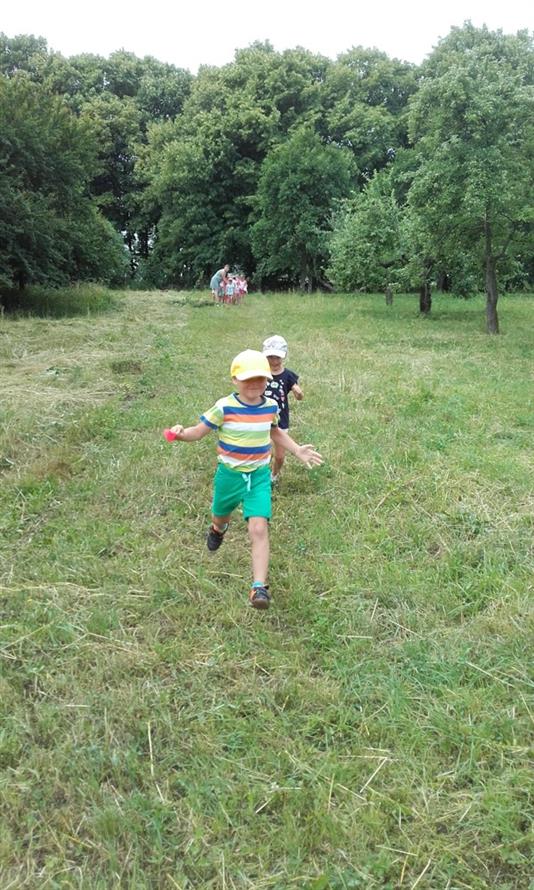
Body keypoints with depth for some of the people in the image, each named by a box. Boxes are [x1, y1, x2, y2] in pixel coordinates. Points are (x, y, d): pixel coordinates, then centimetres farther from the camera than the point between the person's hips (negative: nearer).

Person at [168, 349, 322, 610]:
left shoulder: (271, 406, -4)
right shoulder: (224, 407, -18)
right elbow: (198, 432, -15)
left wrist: (297, 450, 12)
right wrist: (181, 434, -37)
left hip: (259, 476, 1)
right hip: (229, 474, -1)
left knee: (259, 529, -16)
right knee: (221, 517, 25)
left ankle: (259, 587, -16)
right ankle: (218, 529, 66)